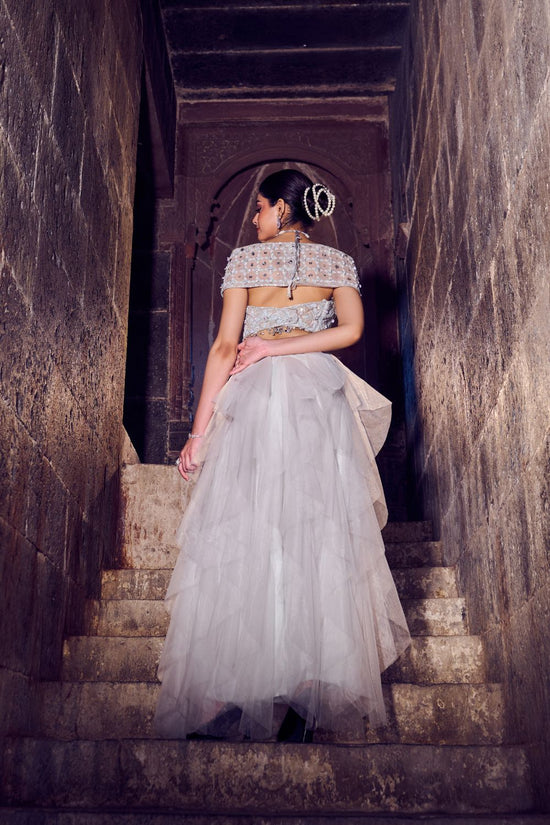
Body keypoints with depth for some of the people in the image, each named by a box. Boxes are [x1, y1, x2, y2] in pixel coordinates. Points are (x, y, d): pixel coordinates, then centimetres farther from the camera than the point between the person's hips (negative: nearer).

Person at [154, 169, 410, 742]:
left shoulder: (245, 259, 8)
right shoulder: (338, 262, 15)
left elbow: (225, 345, -1)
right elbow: (351, 329, -3)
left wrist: (200, 429, -3)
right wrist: (286, 346, 2)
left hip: (255, 395, -2)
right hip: (321, 399, 2)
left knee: (244, 533, -2)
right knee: (319, 536, 1)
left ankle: (241, 694, -5)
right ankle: (309, 694, -3)